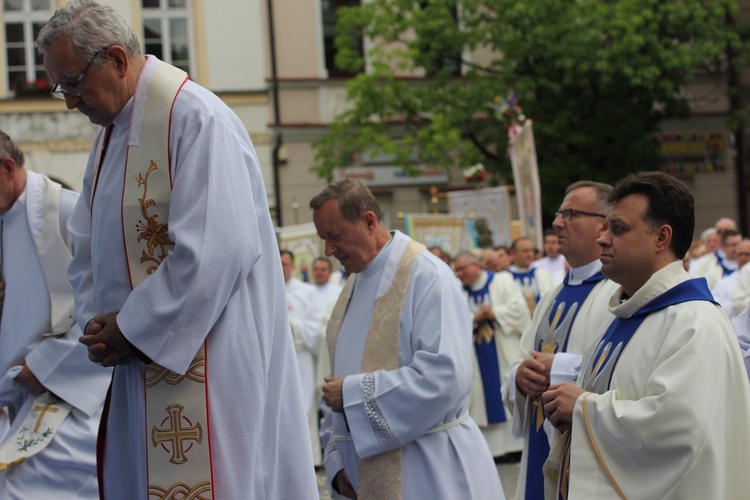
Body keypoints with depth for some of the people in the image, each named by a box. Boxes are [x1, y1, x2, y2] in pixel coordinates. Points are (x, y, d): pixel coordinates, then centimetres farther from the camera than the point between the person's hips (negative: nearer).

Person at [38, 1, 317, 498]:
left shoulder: (196, 119, -15)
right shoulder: (112, 131, 14)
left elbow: (216, 251, -23)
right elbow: (92, 247, 19)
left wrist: (133, 328, -15)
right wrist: (100, 324, 0)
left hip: (203, 360, -9)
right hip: (140, 361, 9)